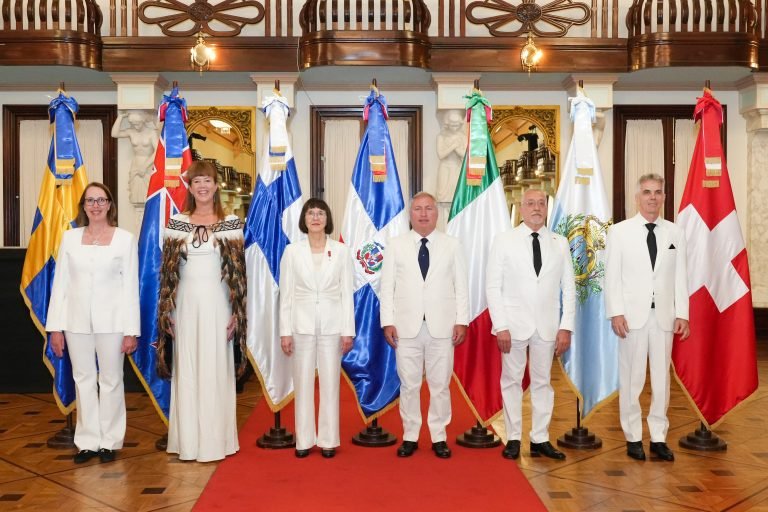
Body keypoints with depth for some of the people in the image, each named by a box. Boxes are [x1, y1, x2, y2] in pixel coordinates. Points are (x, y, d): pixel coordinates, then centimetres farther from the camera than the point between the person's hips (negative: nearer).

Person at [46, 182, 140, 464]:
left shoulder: (125, 238, -2)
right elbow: (60, 283, 6)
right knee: (83, 380, 9)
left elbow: (131, 286, -2)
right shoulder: (70, 237, 5)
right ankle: (88, 441, 20)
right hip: (77, 320, 2)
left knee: (110, 380, 6)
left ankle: (109, 441, 19)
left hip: (111, 319, -2)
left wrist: (131, 331, -6)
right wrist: (55, 327, 3)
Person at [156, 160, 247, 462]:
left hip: (217, 305, -1)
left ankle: (215, 440, 14)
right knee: (186, 372, 6)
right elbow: (168, 272, 6)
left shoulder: (231, 224, 1)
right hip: (186, 304, 2)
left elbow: (238, 272, 0)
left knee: (216, 370, 3)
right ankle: (188, 441, 16)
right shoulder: (176, 224, 6)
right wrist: (166, 312, 1)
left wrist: (236, 313, -6)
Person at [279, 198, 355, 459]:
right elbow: (286, 294, 2)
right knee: (303, 384, 6)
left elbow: (346, 293, 2)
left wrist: (348, 330, -2)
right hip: (302, 324, 0)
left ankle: (328, 440, 16)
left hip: (332, 325, 0)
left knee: (330, 384, 5)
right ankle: (304, 440, 16)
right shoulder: (292, 251, 1)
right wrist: (285, 331, -2)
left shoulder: (341, 251, 2)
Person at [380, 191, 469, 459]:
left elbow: (461, 286, 5)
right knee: (409, 385, 6)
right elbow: (387, 286, 4)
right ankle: (410, 437, 18)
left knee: (440, 385, 5)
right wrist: (388, 322, -3)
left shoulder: (452, 245, 6)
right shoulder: (395, 245, 6)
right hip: (406, 326, 0)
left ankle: (439, 437, 18)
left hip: (442, 326, 0)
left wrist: (462, 321, -2)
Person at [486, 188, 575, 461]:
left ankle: (540, 440, 17)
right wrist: (500, 326, -10)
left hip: (547, 325, 2)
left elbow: (569, 288, 6)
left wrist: (566, 327, -2)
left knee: (542, 382, 8)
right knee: (512, 380, 6)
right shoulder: (504, 240, -1)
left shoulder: (560, 243, 6)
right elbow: (493, 286, -3)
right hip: (514, 324, -2)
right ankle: (513, 438, 16)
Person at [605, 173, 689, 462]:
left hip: (664, 316, 3)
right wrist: (616, 313, -8)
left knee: (662, 378, 7)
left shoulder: (675, 233, 9)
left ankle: (659, 438, 17)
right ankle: (633, 437, 13)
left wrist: (682, 314, 2)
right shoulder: (619, 232, 1)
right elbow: (612, 276, -1)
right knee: (631, 378, 3)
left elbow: (680, 277, 8)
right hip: (632, 316, -2)